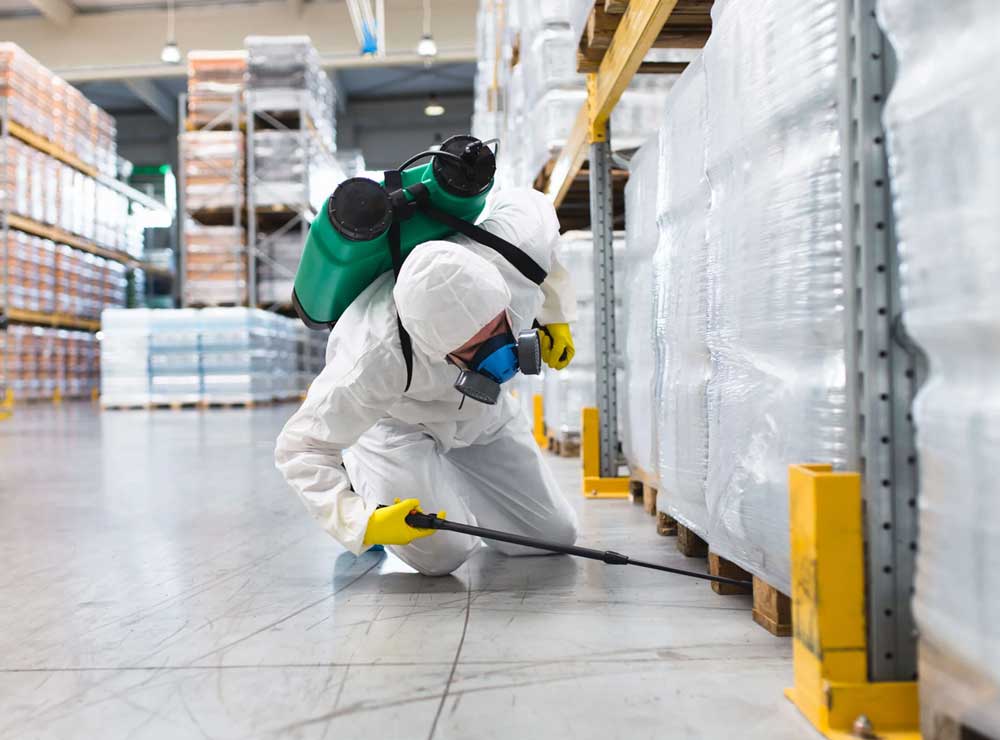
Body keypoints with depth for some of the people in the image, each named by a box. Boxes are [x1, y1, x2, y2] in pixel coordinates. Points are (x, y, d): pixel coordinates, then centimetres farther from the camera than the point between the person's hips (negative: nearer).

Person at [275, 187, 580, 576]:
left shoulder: (519, 241, -35)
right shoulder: (376, 361, -45)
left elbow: (524, 202, -8)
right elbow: (301, 447, -31)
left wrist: (556, 317, -2)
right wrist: (360, 523, -44)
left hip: (479, 409, 5)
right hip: (392, 421, -4)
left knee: (554, 537, 4)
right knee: (442, 553, -19)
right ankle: (358, 475, 9)